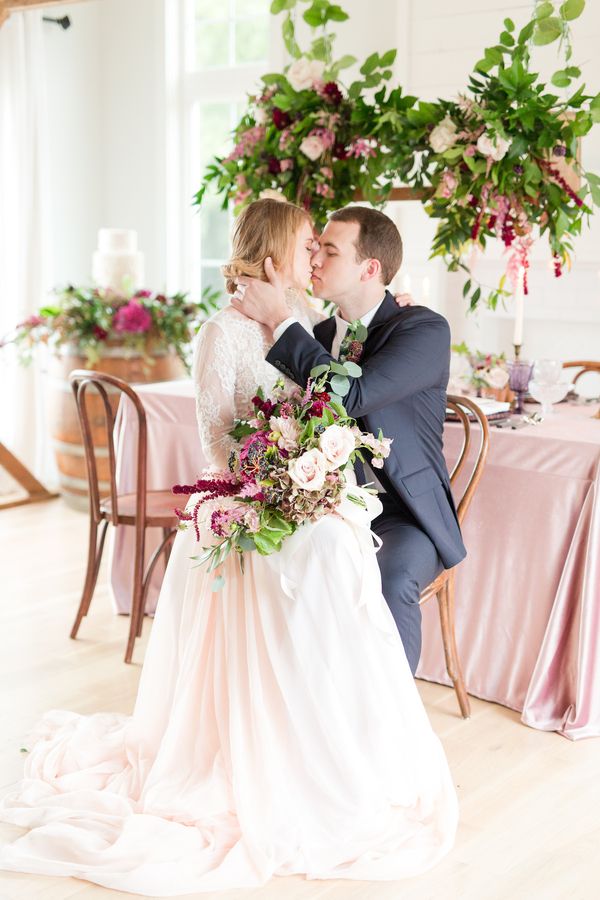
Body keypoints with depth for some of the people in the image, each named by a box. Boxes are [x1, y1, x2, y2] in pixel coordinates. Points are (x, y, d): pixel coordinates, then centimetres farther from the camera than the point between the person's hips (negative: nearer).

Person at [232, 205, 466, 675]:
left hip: (403, 515, -5)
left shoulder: (425, 329, -10)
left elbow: (351, 396, -27)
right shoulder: (320, 335, 11)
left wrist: (279, 319, -20)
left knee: (389, 583, -35)